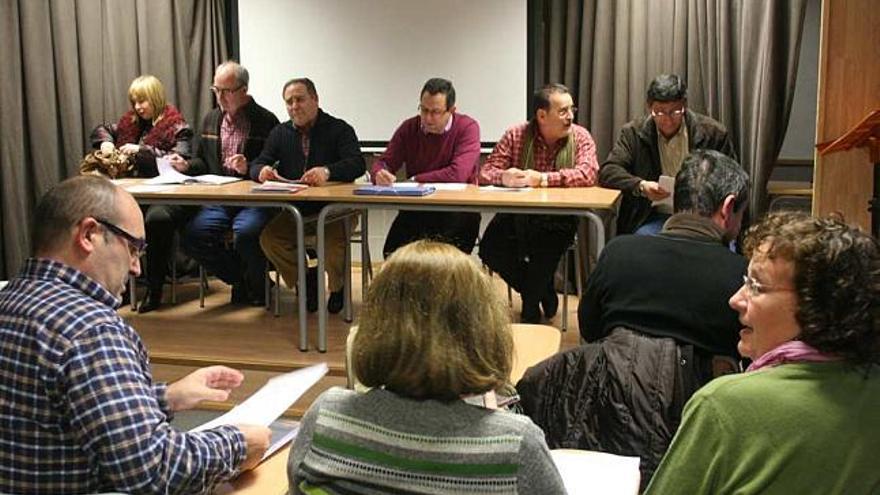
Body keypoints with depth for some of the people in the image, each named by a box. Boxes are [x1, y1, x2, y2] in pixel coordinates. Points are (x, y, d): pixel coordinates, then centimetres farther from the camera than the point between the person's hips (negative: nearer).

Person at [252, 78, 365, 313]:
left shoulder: (339, 129, -1)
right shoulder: (280, 132, 14)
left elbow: (357, 164, -16)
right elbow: (257, 164, 8)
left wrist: (327, 171, -37)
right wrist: (262, 171, -19)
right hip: (295, 210, 4)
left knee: (334, 240, -32)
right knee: (268, 238, -22)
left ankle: (338, 286, 1)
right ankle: (306, 280, 1)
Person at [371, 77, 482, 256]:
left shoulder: (468, 128, -7)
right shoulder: (408, 128, 7)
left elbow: (458, 174, -19)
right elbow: (384, 162, 7)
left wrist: (414, 180, -9)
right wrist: (380, 174, -20)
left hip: (458, 209, -3)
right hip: (416, 208, 3)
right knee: (392, 253, -22)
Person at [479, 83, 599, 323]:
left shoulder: (580, 137, 0)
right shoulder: (515, 135, 2)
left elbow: (587, 174, -17)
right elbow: (486, 173, -2)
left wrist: (542, 179, -26)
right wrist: (504, 177, -27)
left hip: (558, 219, -2)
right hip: (517, 213, 2)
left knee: (545, 245, -32)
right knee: (490, 248, -22)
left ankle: (531, 308, -2)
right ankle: (543, 292, 5)